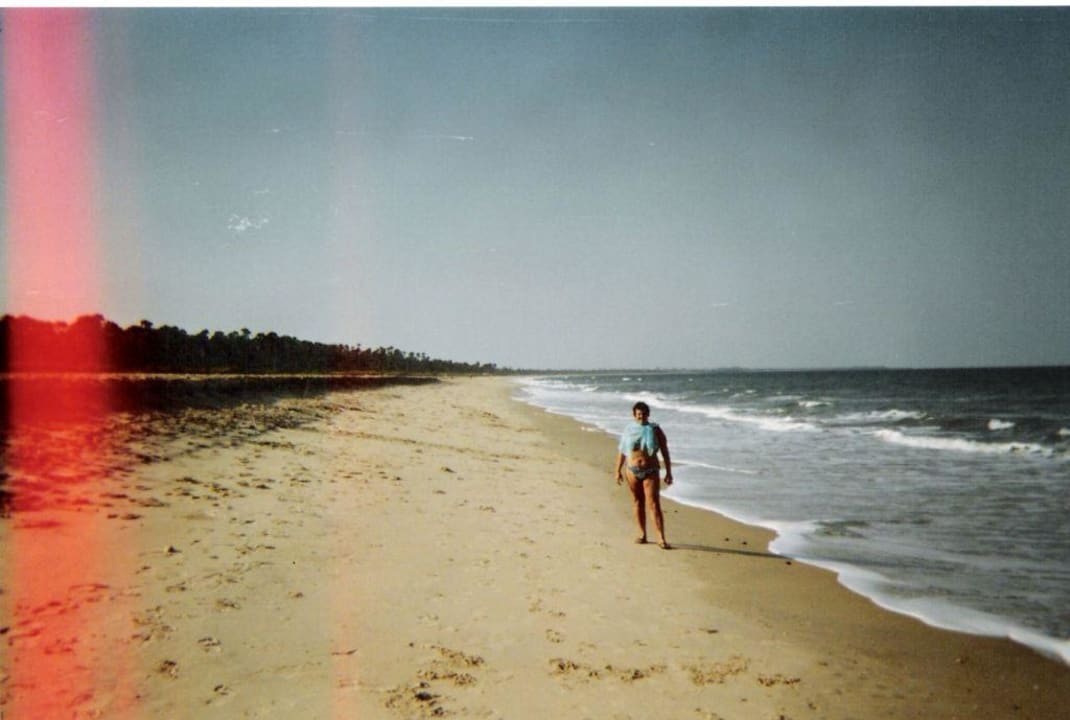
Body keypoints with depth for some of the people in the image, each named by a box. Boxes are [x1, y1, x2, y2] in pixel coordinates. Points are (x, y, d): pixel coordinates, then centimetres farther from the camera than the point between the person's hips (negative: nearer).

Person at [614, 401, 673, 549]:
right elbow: (622, 452, 10)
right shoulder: (629, 430, 4)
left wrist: (668, 473, -1)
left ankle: (661, 538, -12)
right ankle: (642, 534, 20)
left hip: (651, 472, -2)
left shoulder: (655, 430, -1)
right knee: (638, 503, 9)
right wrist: (618, 471, 8)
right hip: (633, 471, 2)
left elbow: (665, 452, 1)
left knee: (654, 504, -10)